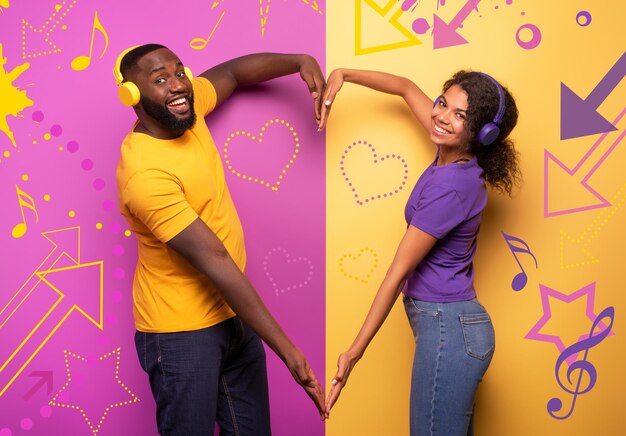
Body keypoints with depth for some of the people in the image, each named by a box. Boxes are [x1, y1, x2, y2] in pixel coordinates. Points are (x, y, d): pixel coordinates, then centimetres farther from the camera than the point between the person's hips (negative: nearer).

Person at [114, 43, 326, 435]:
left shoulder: (184, 109, -3)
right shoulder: (144, 173, -26)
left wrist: (301, 62, 0)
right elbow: (215, 261, -28)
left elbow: (233, 71, 17)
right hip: (182, 332, -8)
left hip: (231, 314, 8)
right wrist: (286, 348, -26)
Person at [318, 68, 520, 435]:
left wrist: (354, 352, -14)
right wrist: (343, 74, 6)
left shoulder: (451, 186, -22)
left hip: (446, 328, -9)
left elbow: (398, 272, -19)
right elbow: (407, 88, 16)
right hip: (455, 322, 9)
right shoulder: (454, 155, 2)